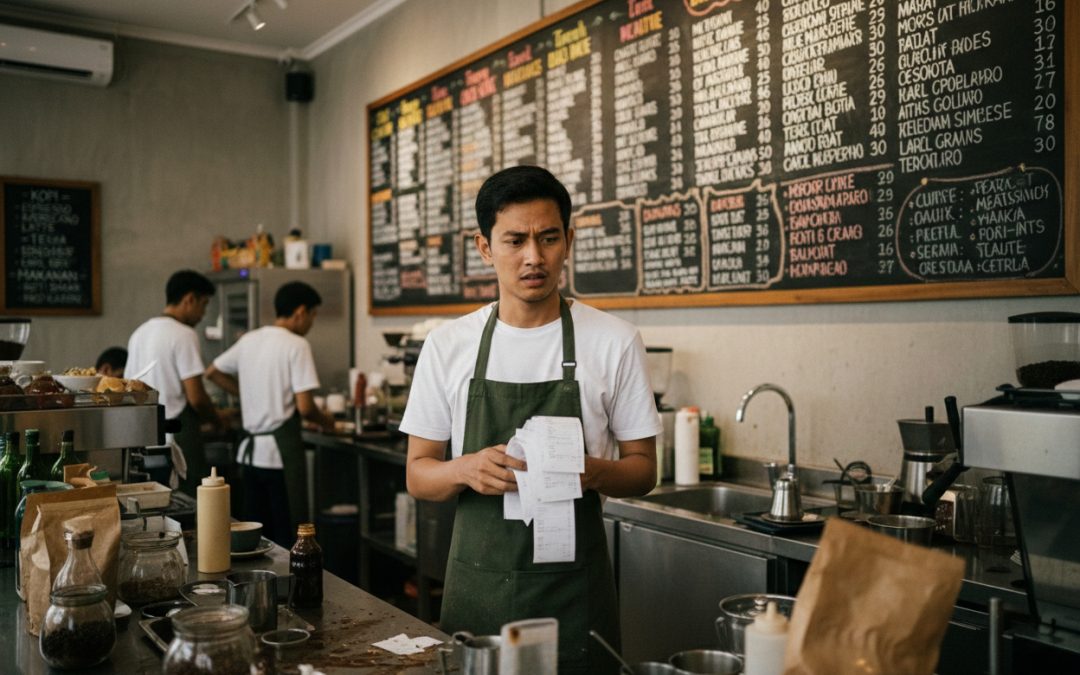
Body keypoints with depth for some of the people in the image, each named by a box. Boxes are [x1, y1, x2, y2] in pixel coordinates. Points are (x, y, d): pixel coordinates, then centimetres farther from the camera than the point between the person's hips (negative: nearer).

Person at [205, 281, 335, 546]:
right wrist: (325, 421, 3)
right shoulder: (296, 345, -11)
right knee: (289, 535, 0)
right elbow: (304, 407, -16)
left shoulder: (249, 340, 9)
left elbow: (212, 373, 22)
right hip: (282, 450, -7)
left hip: (251, 449, 7)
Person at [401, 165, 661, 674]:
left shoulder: (615, 341, -5)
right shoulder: (447, 345, 0)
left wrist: (593, 472, -21)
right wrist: (466, 469, -19)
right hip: (476, 585, 2)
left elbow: (642, 469, 1)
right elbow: (417, 475, 3)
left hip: (573, 583, -1)